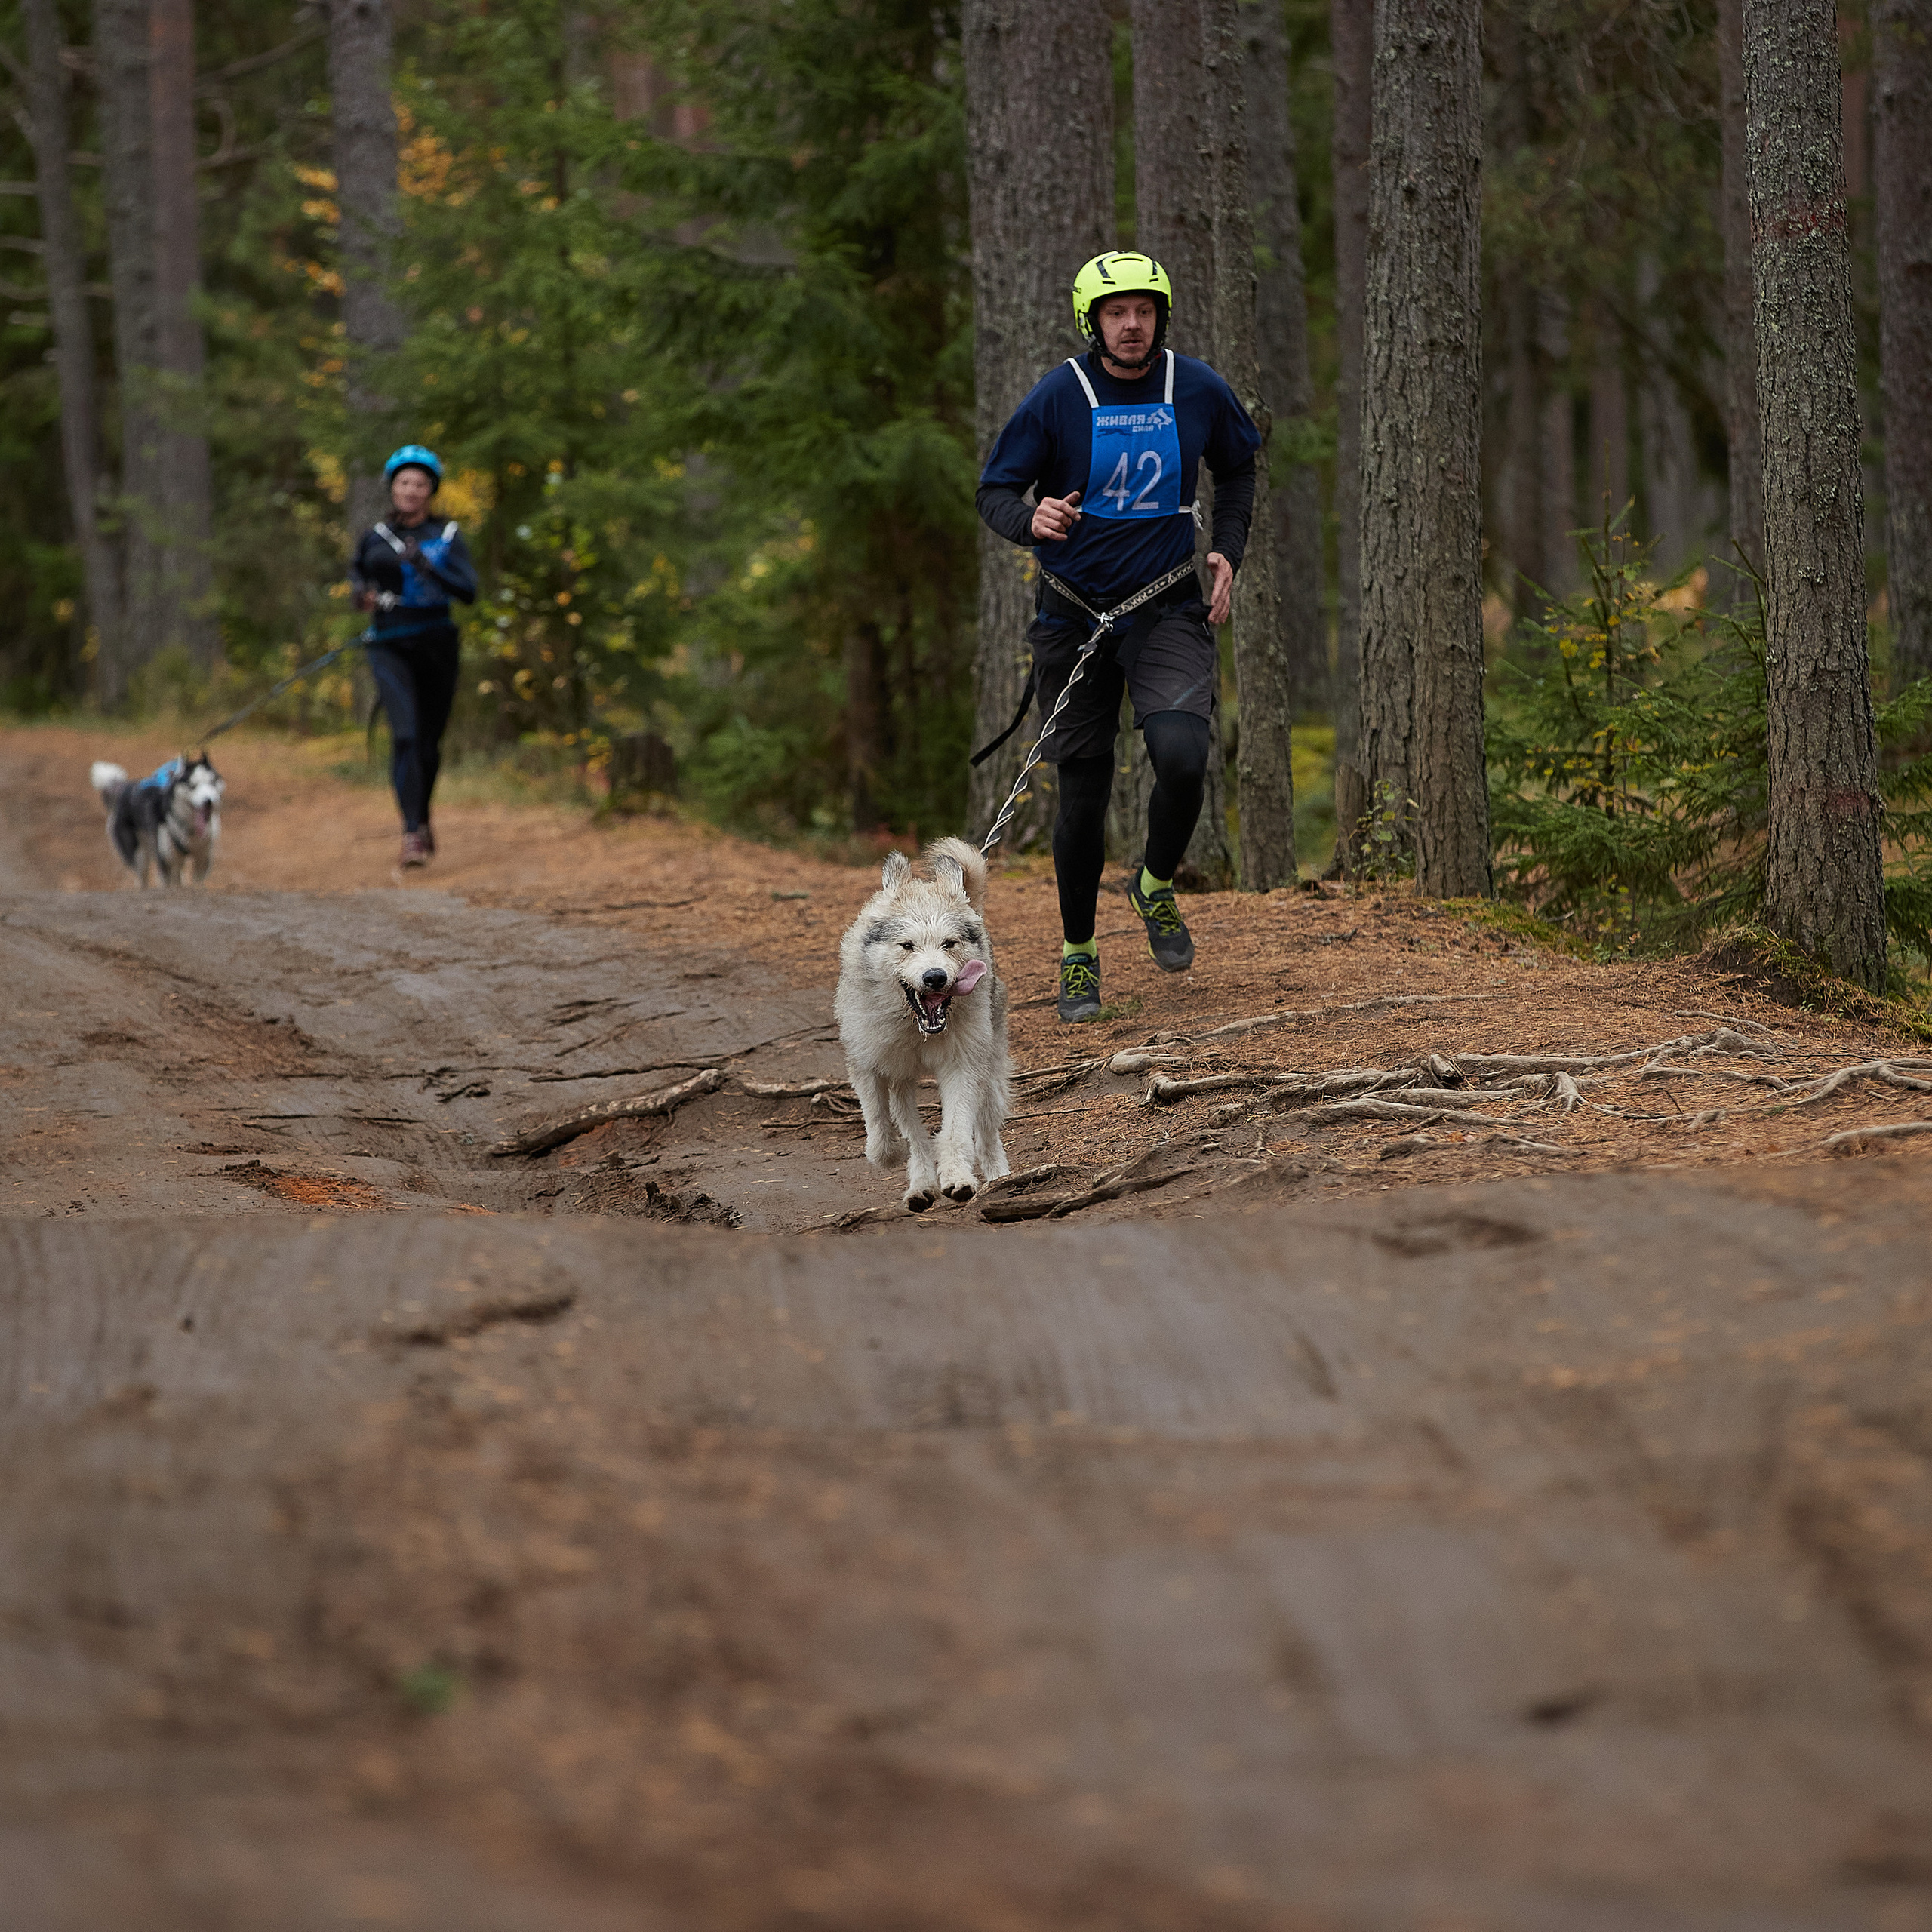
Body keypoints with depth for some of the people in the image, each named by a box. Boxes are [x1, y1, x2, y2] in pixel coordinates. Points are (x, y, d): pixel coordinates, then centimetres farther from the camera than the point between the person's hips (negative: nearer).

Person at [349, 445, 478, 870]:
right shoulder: (376, 537, 6)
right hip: (389, 646, -1)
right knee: (404, 734, -18)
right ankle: (412, 833, -22)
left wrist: (427, 566, -24)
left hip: (435, 646, 1)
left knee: (429, 741, 10)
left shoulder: (446, 537, 1)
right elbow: (357, 569, 27)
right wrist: (361, 593, 4)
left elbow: (469, 591, -11)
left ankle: (423, 815, 38)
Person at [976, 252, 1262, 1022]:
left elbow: (1237, 468, 17)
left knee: (1182, 756, -23)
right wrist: (1030, 519, -29)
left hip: (1167, 609, 1)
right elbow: (994, 491, -6)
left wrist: (1228, 554, 6)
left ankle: (1156, 886, 6)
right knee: (1083, 791, 2)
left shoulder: (1198, 392, -2)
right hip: (1076, 612, 0)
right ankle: (1078, 955, 20)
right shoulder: (1058, 398, -10)